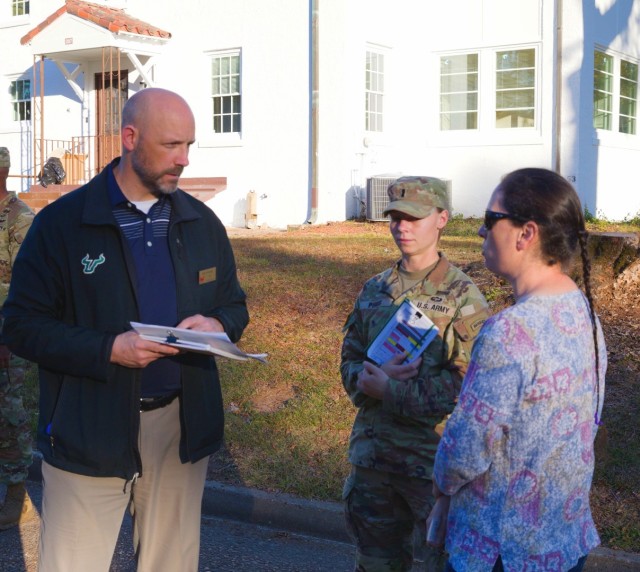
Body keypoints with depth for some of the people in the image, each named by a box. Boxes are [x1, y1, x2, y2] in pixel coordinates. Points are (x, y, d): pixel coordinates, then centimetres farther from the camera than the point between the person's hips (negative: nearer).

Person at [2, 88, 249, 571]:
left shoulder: (202, 223, 7)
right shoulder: (62, 223, -7)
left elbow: (235, 305, 16)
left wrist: (217, 325, -8)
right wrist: (110, 349, -21)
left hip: (181, 426, 4)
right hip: (90, 435, -4)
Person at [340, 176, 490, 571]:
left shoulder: (462, 296, -10)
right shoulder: (375, 290, 9)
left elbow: (468, 385, -17)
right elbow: (350, 360, 9)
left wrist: (390, 391, -19)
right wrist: (372, 378, -14)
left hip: (433, 458, -5)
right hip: (372, 451, 6)